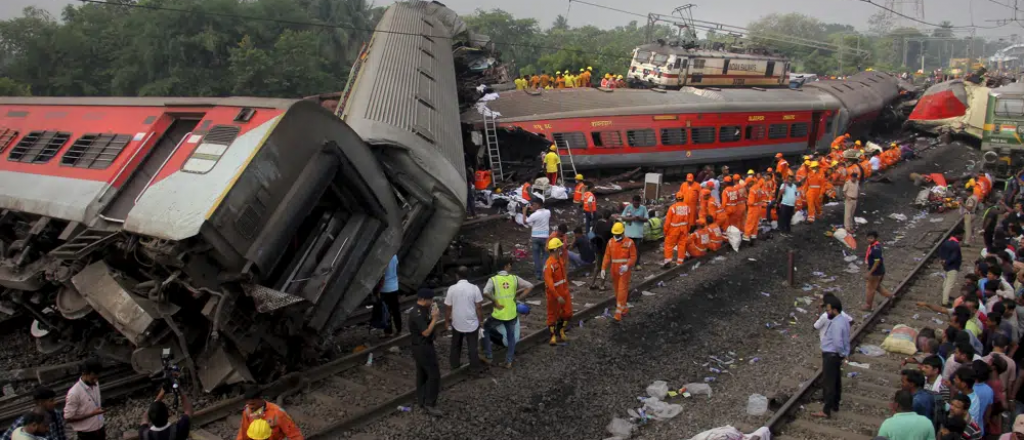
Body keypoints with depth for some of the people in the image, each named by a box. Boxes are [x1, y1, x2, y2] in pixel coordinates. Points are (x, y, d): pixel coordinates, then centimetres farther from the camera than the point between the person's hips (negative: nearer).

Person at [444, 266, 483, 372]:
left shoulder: (452, 289, -12)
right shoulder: (474, 288, -14)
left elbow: (448, 308, -6)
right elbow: (479, 307, -11)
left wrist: (447, 321, 10)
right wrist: (481, 321, 2)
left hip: (457, 323, 1)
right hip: (472, 323, -1)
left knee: (456, 345, 22)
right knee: (472, 346, 15)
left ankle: (455, 364, 36)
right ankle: (475, 366, 25)